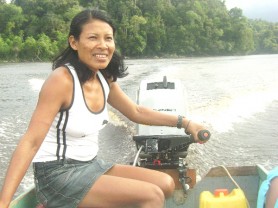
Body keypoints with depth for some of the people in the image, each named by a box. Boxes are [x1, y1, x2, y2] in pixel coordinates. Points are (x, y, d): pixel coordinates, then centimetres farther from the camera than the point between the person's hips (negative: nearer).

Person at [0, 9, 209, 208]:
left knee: (166, 184, 2)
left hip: (92, 165, 8)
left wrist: (184, 122, 12)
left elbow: (136, 112, 16)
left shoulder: (104, 79, 3)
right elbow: (31, 142, -26)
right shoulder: (61, 80, -21)